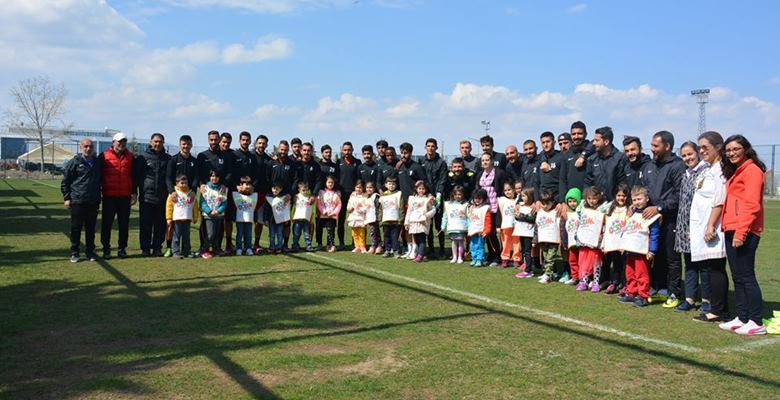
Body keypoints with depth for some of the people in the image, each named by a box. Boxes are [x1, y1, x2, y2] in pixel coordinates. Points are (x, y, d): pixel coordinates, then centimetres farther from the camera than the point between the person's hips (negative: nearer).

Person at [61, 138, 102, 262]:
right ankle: (74, 253, 10)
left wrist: (98, 197, 17)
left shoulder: (97, 163, 12)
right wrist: (66, 198, -4)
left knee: (91, 229, 9)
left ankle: (90, 251, 17)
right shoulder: (74, 163, -2)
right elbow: (65, 181, 0)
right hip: (77, 201, -4)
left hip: (93, 202, 4)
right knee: (76, 228, 2)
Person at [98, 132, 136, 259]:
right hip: (109, 196, -2)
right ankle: (106, 249, 10)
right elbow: (99, 175, 3)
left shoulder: (130, 157, 10)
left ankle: (122, 248, 14)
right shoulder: (104, 156, 1)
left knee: (124, 224, 6)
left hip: (125, 196, 2)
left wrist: (134, 193, 7)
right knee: (107, 223, 2)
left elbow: (133, 176, 12)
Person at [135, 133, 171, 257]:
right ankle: (145, 248, 8)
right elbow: (136, 175, 4)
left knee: (161, 225, 4)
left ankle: (157, 248, 13)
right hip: (146, 197, -2)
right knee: (145, 224, 0)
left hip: (163, 198, 2)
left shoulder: (168, 159, 12)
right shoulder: (142, 157, 4)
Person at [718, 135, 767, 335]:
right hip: (731, 231, 9)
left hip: (745, 233, -9)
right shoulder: (734, 173, 20)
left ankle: (756, 322, -2)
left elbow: (752, 205, -15)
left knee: (746, 275, -7)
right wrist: (729, 228, 10)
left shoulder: (752, 170, -7)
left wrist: (741, 231, -20)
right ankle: (741, 318, 17)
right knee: (738, 276, 11)